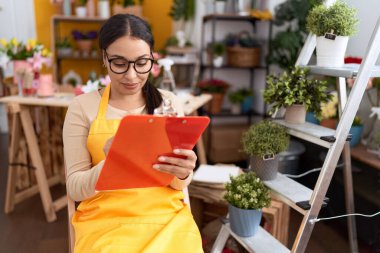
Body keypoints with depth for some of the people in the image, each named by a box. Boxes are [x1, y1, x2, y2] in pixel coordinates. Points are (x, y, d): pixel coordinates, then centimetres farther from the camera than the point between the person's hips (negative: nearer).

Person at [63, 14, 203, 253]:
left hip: (167, 215, 2)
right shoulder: (82, 107, -1)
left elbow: (179, 183, 7)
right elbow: (75, 188, -2)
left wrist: (182, 173, -17)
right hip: (105, 219, -1)